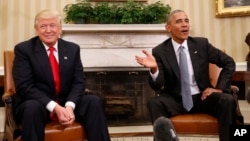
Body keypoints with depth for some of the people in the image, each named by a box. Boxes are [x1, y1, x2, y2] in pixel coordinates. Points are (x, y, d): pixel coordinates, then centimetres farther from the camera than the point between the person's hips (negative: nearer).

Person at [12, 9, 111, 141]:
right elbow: (24, 87, -14)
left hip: (66, 102, 3)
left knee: (94, 101, -21)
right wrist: (54, 107, -26)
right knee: (32, 107, -36)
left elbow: (79, 82, 1)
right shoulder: (23, 49, -6)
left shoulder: (72, 48, 5)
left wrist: (69, 106, -20)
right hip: (37, 103, -3)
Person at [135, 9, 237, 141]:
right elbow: (157, 86, -11)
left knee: (227, 100, -26)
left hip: (202, 97, 2)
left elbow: (229, 63, 8)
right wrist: (154, 69, -32)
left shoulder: (202, 44, 0)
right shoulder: (160, 51, -5)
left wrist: (220, 88, -3)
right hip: (176, 100, -1)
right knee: (154, 103, -30)